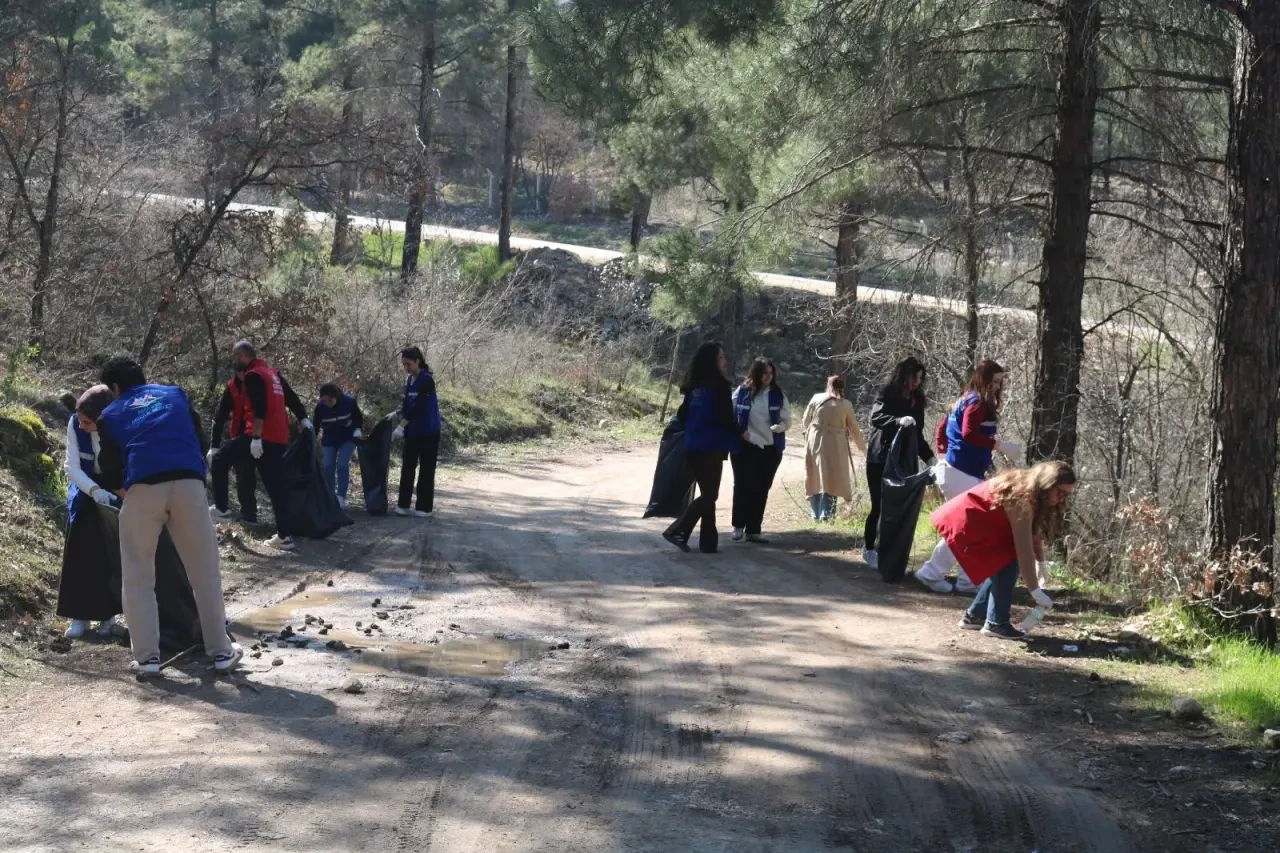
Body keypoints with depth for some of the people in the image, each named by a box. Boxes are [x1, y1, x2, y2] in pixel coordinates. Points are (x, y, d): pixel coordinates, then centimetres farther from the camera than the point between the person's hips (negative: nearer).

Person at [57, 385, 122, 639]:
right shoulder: (75, 424, -23)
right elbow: (72, 466, -21)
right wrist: (94, 490, -37)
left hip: (115, 489, -2)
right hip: (85, 488, 2)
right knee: (80, 551, -3)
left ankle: (108, 614, 6)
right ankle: (79, 615, 2)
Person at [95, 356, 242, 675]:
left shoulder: (111, 415, 22)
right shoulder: (175, 394, 27)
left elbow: (110, 468, 18)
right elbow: (200, 440, 29)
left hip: (143, 488, -1)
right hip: (188, 482, 1)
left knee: (138, 578, 12)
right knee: (205, 573, 11)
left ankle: (147, 656, 8)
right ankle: (221, 650, 15)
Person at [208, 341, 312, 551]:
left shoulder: (252, 376, -6)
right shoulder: (272, 373, 19)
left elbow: (259, 408, -18)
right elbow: (291, 398, 26)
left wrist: (256, 437, -21)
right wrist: (303, 419, 33)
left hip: (260, 438, -8)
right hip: (279, 439, 8)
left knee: (219, 459, 2)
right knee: (276, 488, 9)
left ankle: (221, 509, 0)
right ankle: (284, 536, 7)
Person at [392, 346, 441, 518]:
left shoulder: (426, 380, -15)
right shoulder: (409, 380, 9)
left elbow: (418, 406, -21)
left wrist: (401, 426, -24)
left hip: (428, 432, -8)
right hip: (412, 431, 8)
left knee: (426, 469, -2)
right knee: (408, 467, 6)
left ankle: (424, 507, 1)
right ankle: (404, 505, 10)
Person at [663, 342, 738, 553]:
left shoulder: (694, 387, 10)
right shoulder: (719, 387, -12)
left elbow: (682, 414, 13)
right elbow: (726, 418, -15)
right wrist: (739, 433, 3)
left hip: (692, 447, 8)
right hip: (711, 448, -8)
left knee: (706, 493, 12)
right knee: (710, 495, -3)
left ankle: (708, 541, 10)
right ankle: (677, 530, -14)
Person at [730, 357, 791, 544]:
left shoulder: (778, 395, 0)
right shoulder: (743, 392, -5)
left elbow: (787, 420, 0)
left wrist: (780, 426, -21)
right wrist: (738, 432, -9)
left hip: (770, 449, 2)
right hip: (744, 447, -2)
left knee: (761, 490, 5)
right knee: (742, 486, 4)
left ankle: (753, 530, 10)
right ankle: (738, 526, 17)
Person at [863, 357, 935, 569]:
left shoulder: (916, 400, 11)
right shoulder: (887, 394, -6)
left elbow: (917, 433, 16)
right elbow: (876, 417, -23)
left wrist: (928, 456, 3)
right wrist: (898, 421, -40)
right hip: (880, 460, -5)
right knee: (880, 506, -3)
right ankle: (869, 549, 10)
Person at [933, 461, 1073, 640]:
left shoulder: (1033, 494, 0)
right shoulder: (1021, 499, -28)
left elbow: (1034, 534, 6)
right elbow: (1023, 550, -30)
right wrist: (1036, 591, -29)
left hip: (975, 520, 10)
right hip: (965, 520, -10)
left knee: (1004, 563, 9)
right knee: (1009, 561, -14)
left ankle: (974, 615, 18)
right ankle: (995, 623, -9)